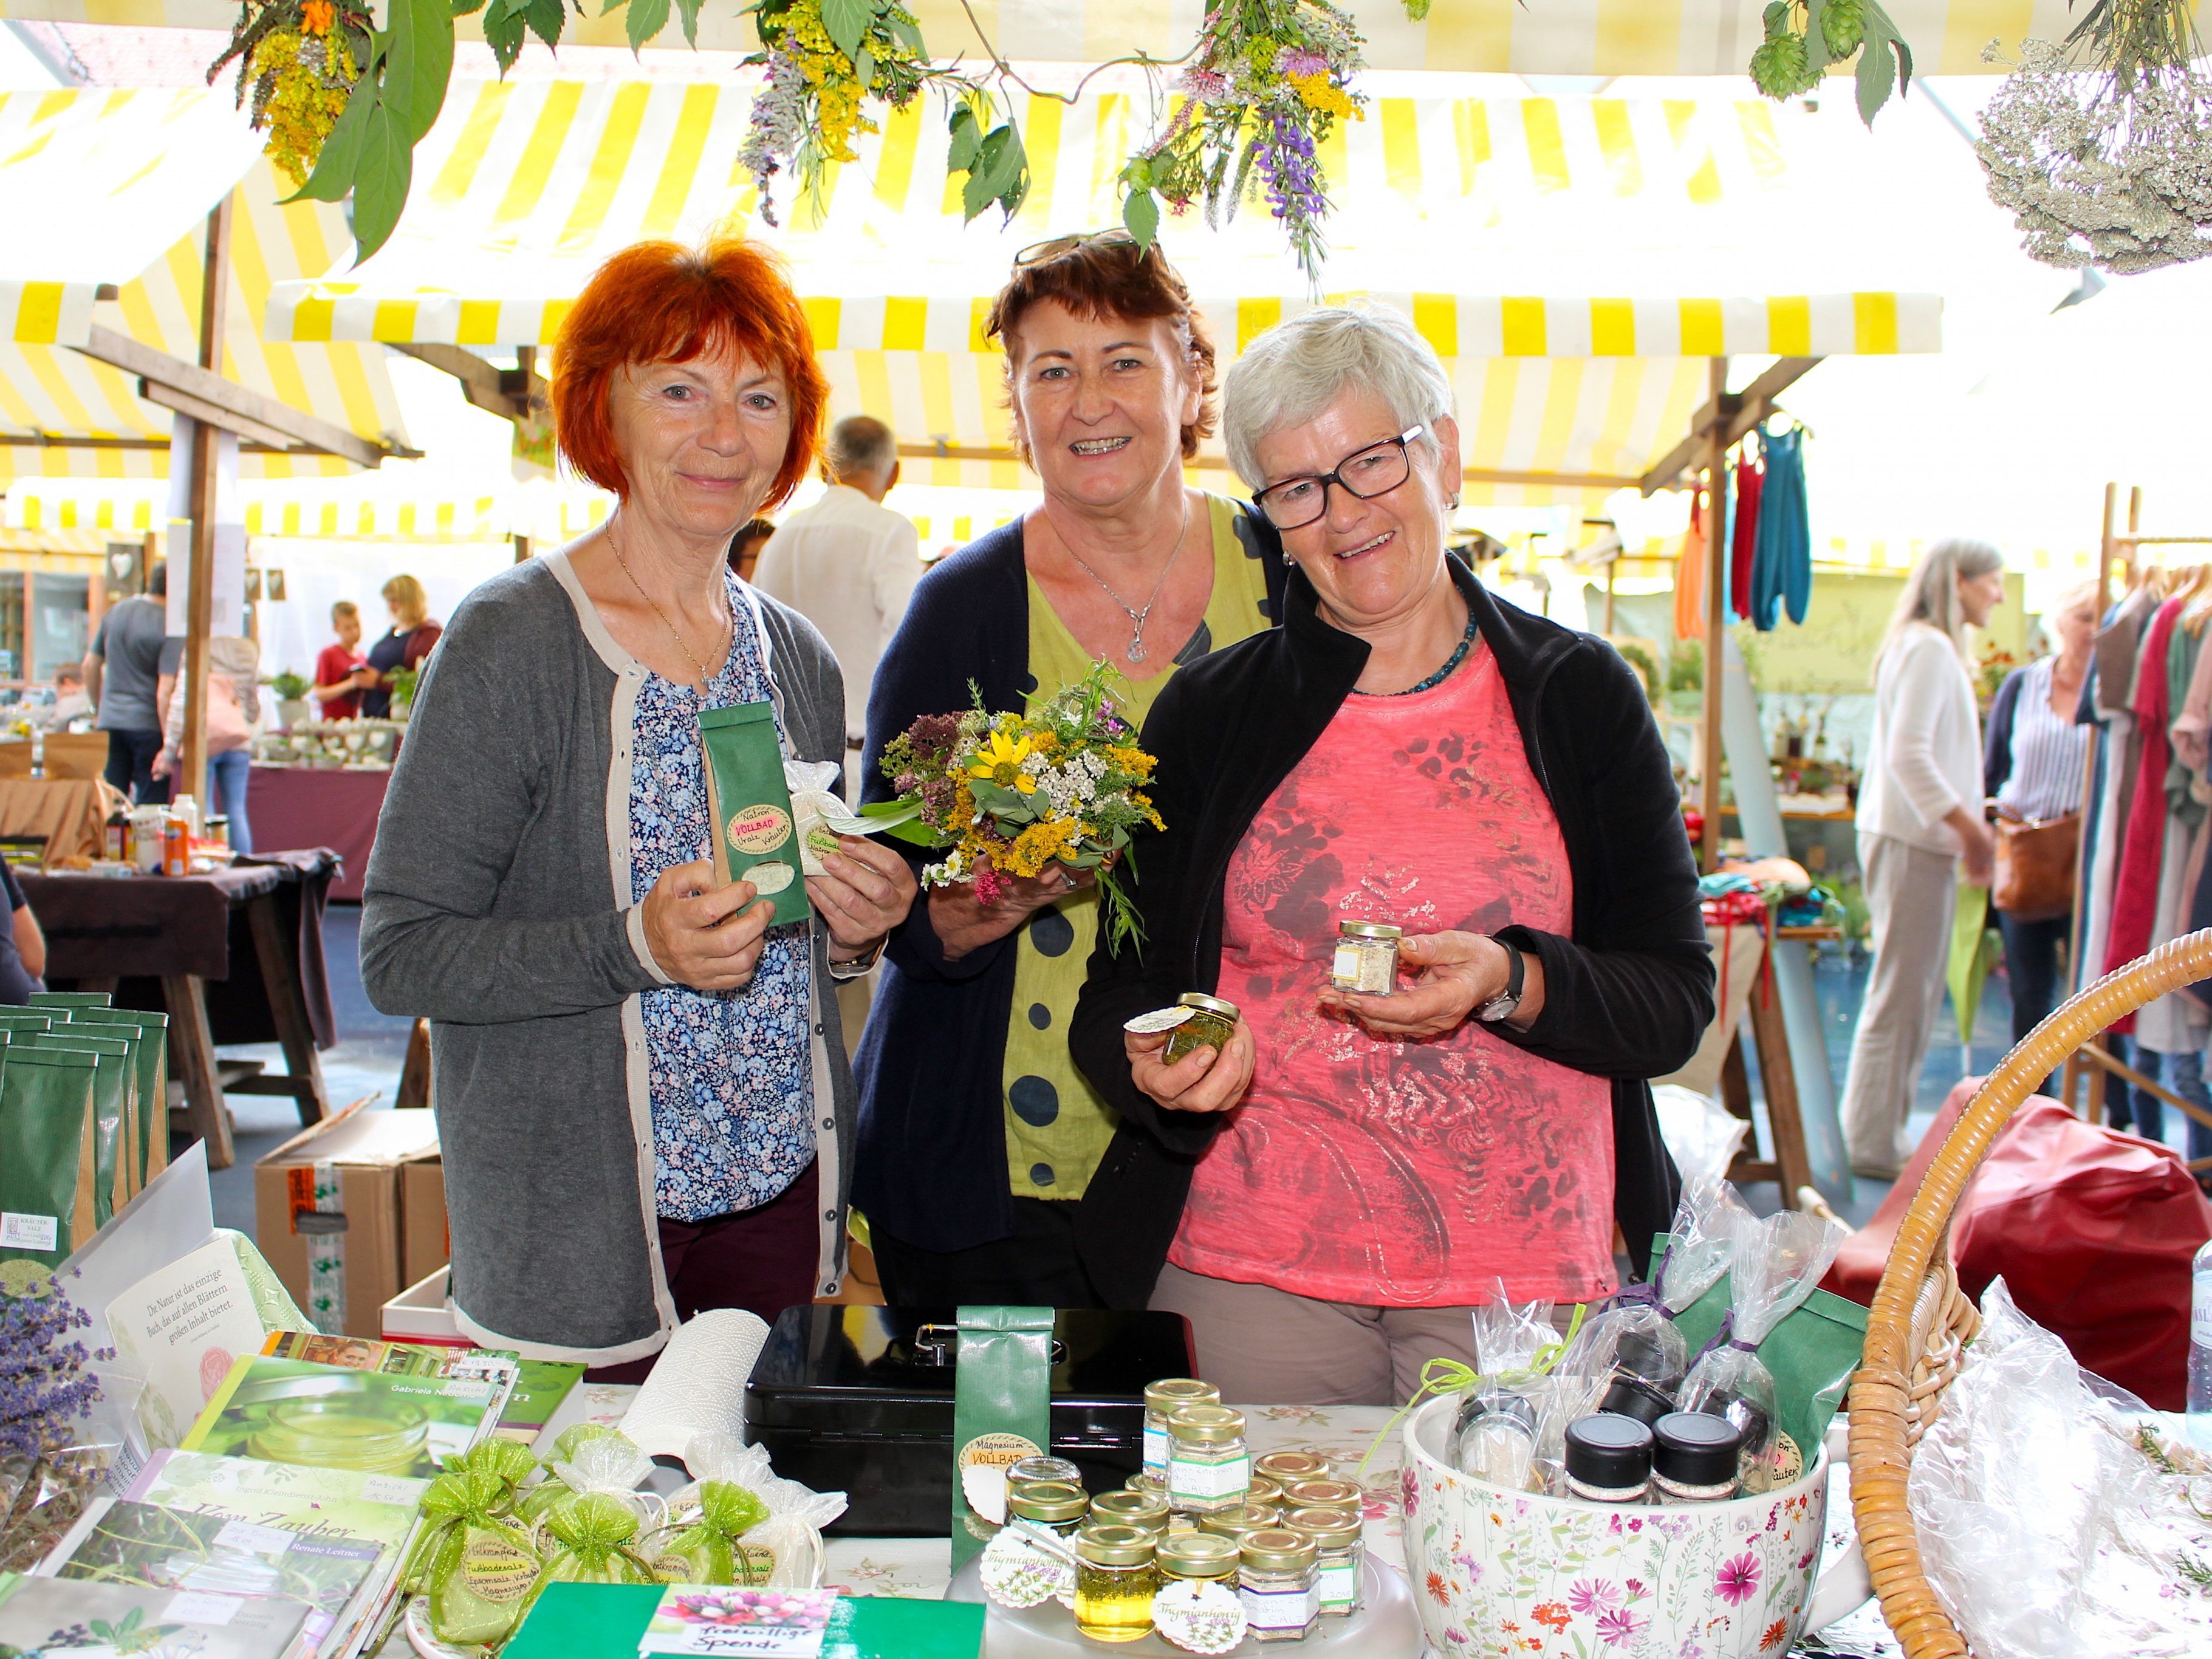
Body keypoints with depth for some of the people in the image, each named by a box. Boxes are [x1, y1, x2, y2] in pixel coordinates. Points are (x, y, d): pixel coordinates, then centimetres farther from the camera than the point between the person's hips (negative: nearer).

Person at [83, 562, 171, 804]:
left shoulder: (114, 613, 7)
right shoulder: (166, 625, -12)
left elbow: (90, 666, 14)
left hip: (111, 720, 6)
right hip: (148, 722, -5)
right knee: (151, 804, 0)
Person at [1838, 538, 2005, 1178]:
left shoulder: (1935, 647, 19)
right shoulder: (1927, 647, -13)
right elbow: (1908, 755, -21)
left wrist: (1972, 827, 16)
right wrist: (1969, 828, -19)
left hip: (1922, 839, 10)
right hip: (1910, 839, -10)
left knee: (1915, 993, 13)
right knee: (1900, 993, -5)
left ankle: (1877, 1132, 20)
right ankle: (1875, 1145, 2)